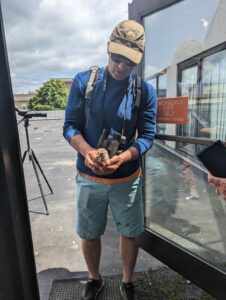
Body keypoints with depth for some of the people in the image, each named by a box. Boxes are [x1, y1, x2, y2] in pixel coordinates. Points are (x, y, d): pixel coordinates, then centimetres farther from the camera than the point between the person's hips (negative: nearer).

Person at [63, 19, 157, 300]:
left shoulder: (145, 91, -5)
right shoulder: (83, 81, -5)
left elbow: (147, 135, -7)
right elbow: (70, 126, -6)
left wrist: (121, 158, -26)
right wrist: (86, 151, -26)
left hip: (127, 179, 0)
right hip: (89, 178, 1)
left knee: (130, 234, 16)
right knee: (89, 234, 17)